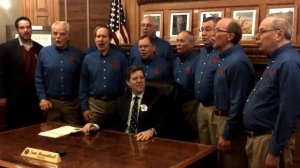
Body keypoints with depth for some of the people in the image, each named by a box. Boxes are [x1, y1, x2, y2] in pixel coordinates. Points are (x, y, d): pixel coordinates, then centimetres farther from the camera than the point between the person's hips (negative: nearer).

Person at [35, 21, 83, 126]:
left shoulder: (77, 54, 1)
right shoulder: (44, 52, 3)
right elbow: (38, 78, 4)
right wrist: (42, 98, -2)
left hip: (72, 103, 0)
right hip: (51, 103, 1)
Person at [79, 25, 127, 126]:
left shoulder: (120, 57, -2)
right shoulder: (88, 58, 2)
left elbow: (125, 82, 1)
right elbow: (83, 85, 5)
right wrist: (84, 108, 2)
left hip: (115, 104, -1)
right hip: (94, 104, 1)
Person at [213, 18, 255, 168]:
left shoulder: (237, 62, -23)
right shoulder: (226, 58, 9)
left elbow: (238, 103, -25)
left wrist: (227, 135, -21)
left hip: (231, 123, -10)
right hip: (223, 118, 10)